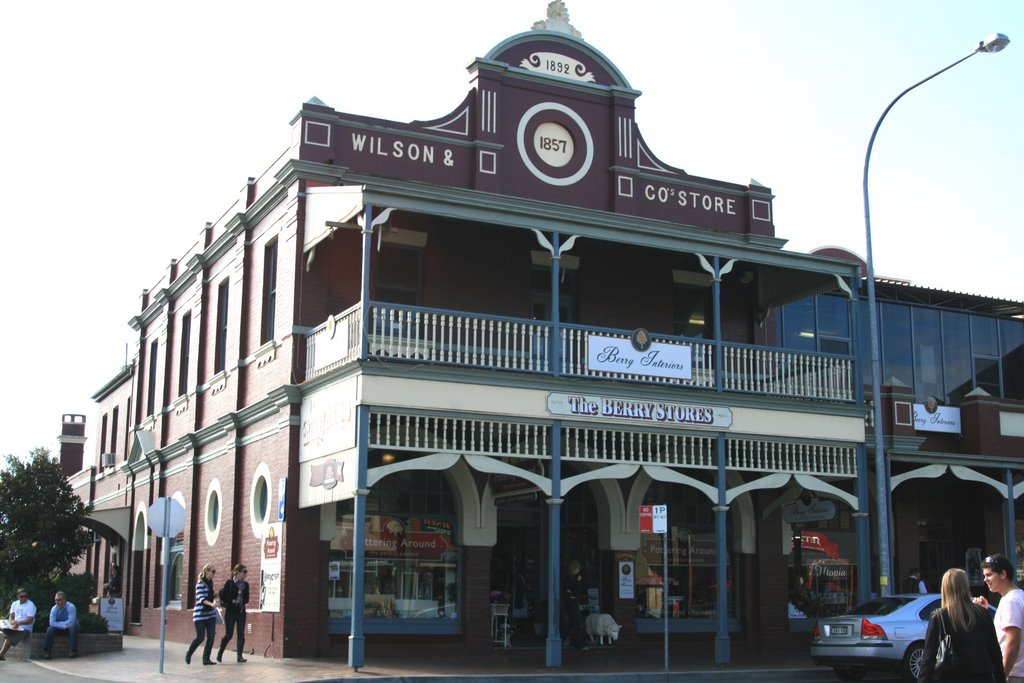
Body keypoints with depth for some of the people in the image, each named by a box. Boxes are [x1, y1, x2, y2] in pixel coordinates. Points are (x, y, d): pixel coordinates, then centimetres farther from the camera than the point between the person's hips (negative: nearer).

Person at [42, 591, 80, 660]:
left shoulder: (70, 607, -22)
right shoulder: (54, 609, -10)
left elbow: (71, 621, -29)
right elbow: (52, 623, -18)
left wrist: (59, 623, -21)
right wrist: (63, 626, -28)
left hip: (70, 627, -3)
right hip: (59, 628, 3)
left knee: (73, 627, -36)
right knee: (50, 630, -25)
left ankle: (73, 651, -33)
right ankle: (46, 651, -20)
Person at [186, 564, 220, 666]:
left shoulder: (210, 583, 12)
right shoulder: (200, 584, -11)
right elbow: (201, 599, -23)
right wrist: (211, 604, -36)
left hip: (211, 614, 7)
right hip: (200, 614, -7)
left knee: (211, 637, -2)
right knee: (200, 637, -6)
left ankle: (206, 658, 4)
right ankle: (189, 654, 18)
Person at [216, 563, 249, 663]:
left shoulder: (245, 584, 5)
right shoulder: (229, 583, -6)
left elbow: (246, 599, 9)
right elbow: (223, 596, -8)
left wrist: (242, 602, -10)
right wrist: (232, 601, -15)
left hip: (241, 611, 4)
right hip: (230, 611, -4)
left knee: (241, 634, -2)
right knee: (228, 635, 1)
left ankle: (240, 656, 1)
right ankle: (220, 653, 23)